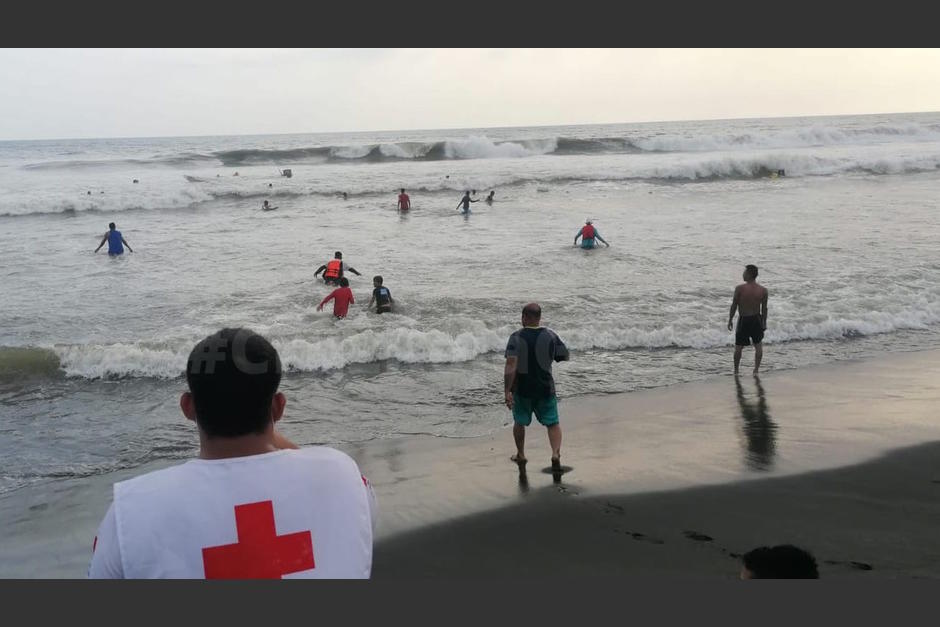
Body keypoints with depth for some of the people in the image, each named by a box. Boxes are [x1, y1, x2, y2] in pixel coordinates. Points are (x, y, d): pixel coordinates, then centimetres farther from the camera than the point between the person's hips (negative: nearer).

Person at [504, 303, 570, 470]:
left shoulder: (516, 337, -13)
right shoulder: (550, 335, -4)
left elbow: (510, 366, -22)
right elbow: (565, 356, 5)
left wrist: (507, 391, -23)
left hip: (522, 389, -1)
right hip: (545, 387, 1)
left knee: (520, 422, 20)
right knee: (553, 423, 8)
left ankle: (520, 455, 32)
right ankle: (556, 453, -13)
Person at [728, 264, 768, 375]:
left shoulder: (740, 288, -17)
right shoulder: (763, 290, -8)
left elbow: (734, 305, -9)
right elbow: (764, 308, -1)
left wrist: (730, 320, 3)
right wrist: (764, 322, 11)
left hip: (743, 320, -2)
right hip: (756, 319, 2)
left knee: (738, 347, 11)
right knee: (758, 345, 18)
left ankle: (736, 370, 19)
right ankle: (756, 369, 18)